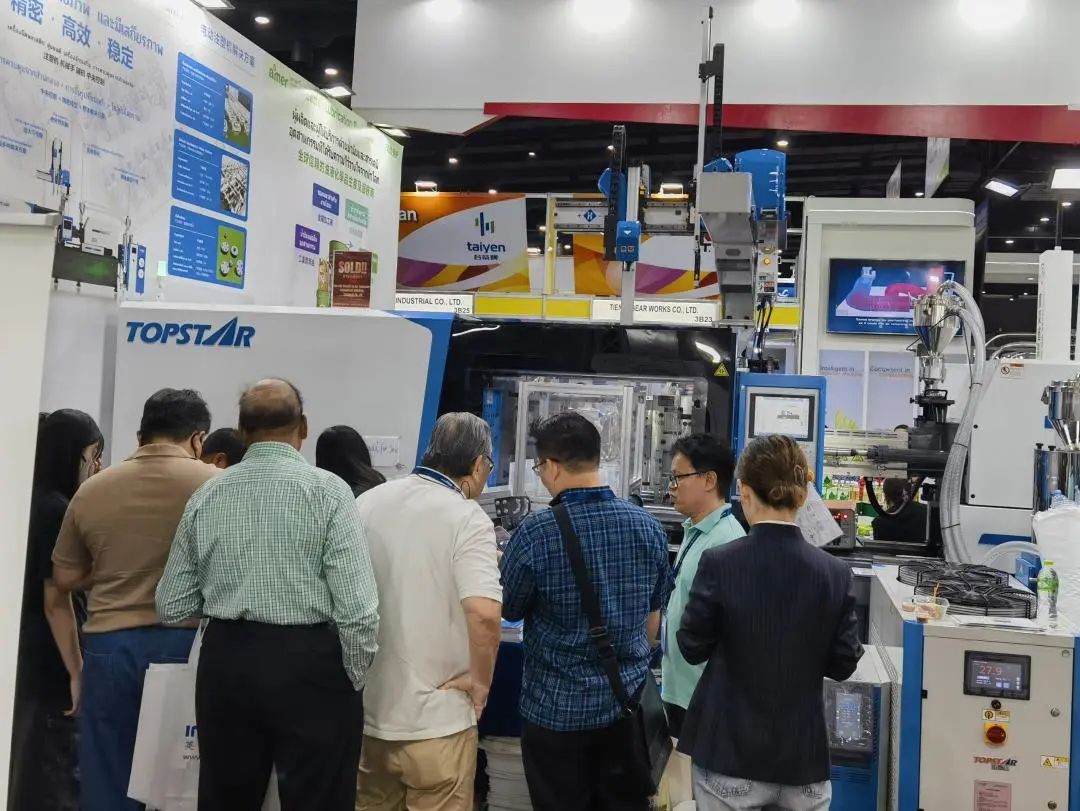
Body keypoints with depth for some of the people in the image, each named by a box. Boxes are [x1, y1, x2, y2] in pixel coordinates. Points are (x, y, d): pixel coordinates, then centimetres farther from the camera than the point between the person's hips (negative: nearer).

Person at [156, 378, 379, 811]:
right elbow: (358, 609, -14)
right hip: (308, 664, -4)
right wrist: (352, 680, 0)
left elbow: (173, 606, 8)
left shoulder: (206, 496, 4)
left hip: (224, 661, 5)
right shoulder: (327, 490, -9)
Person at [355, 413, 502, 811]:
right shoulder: (466, 517, -15)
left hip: (364, 707, 6)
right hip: (434, 718, -6)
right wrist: (480, 679, -13)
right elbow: (484, 613, -28)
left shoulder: (367, 503, 4)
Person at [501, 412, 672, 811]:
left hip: (558, 707, -4)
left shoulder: (536, 532, -17)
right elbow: (654, 614, 9)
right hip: (629, 702, 4)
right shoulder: (648, 526, -3)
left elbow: (508, 610, -3)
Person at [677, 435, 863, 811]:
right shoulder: (835, 572, -8)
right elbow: (843, 664, 0)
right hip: (802, 756, 2)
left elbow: (693, 648, -5)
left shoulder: (719, 563, -15)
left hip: (729, 751, -2)